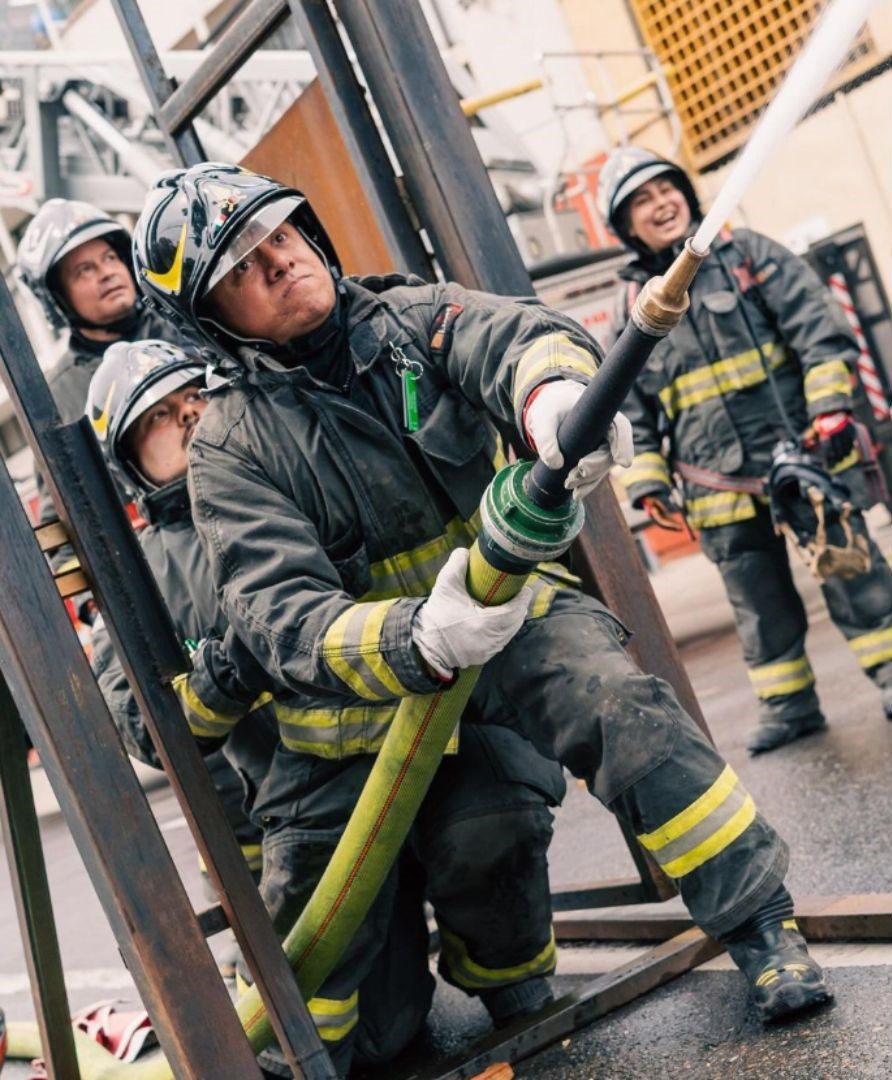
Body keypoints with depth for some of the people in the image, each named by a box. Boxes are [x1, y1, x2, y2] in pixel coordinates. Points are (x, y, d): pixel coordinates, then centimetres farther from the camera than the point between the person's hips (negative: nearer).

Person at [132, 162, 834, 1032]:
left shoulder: (412, 317, -3)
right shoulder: (230, 449, -10)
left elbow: (517, 333, -24)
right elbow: (284, 620, -23)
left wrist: (555, 392, -51)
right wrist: (421, 641, -44)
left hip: (515, 608, 0)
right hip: (382, 674, 0)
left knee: (621, 707, -28)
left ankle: (763, 927, -11)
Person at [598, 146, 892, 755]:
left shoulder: (748, 254, 2)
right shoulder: (633, 310, 7)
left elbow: (818, 326, -4)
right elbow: (631, 408, 11)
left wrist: (831, 406, -14)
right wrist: (646, 481, 4)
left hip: (804, 454, -2)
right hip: (721, 486, 2)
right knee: (760, 603, 9)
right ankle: (788, 704, 21)